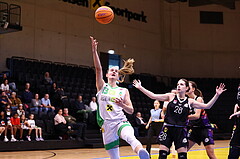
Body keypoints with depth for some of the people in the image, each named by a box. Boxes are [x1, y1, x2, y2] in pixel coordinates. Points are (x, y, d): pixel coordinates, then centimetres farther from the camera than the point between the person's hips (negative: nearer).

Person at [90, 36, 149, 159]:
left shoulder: (124, 91, 11)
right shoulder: (102, 86, 9)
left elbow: (131, 111, 9)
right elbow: (98, 68, -6)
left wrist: (122, 104, -12)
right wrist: (94, 50, -18)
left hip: (121, 122, -1)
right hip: (107, 125, 1)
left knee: (130, 137, -36)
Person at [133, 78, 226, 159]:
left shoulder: (190, 102, 5)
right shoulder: (171, 96, 3)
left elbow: (207, 106, 3)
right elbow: (153, 96, -2)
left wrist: (217, 95, -6)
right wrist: (140, 87, -8)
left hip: (181, 131, 1)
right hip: (168, 129, 0)